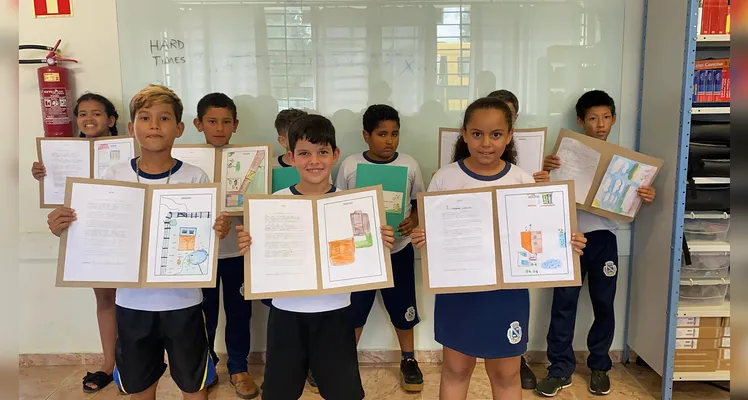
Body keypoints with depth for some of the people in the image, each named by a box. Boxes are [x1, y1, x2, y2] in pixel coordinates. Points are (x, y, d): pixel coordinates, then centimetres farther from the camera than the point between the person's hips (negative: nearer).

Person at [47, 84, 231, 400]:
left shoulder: (195, 178, -8)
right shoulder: (113, 176, -3)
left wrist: (219, 231, -25)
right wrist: (62, 228, -14)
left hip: (182, 300, -2)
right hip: (132, 301, 2)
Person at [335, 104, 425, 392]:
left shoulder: (409, 165, -4)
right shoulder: (349, 165, -6)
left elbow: (421, 202, 5)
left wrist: (414, 221, -14)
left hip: (399, 249, 0)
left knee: (402, 307, 12)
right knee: (353, 308, 10)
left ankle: (408, 360, 32)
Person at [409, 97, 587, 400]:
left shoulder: (522, 181, -5)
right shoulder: (445, 178, -7)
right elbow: (430, 230, 0)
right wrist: (420, 238, -22)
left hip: (508, 290, 0)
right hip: (457, 289, 0)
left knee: (506, 374, 15)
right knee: (455, 369, 17)